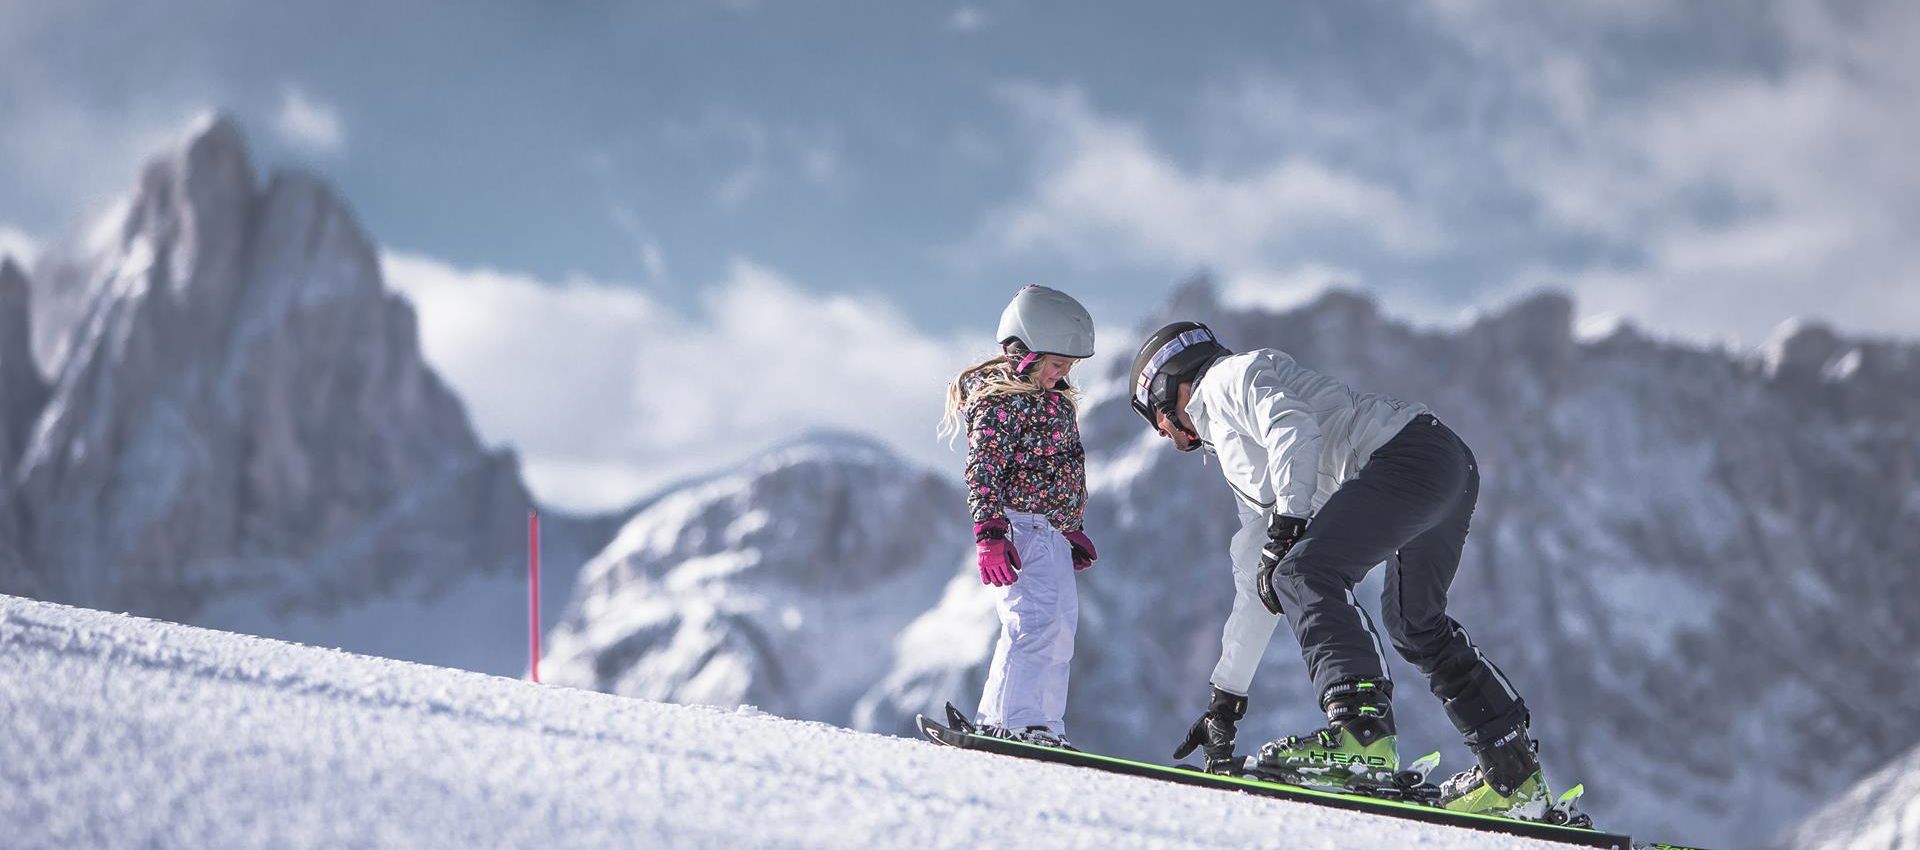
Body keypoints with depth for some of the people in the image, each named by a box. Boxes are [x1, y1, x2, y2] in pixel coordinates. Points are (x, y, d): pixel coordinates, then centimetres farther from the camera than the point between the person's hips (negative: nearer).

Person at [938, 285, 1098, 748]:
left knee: (1060, 629, 12)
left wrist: (1073, 531, 29)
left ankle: (1045, 728, 18)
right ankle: (1015, 722, -24)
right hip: (1017, 527, -10)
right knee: (1035, 621, -20)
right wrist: (989, 532, -29)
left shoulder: (1053, 398, 18)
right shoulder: (998, 401, -12)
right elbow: (983, 470, -20)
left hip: (1051, 533, 10)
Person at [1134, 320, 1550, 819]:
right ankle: (1513, 776, 28)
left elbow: (1294, 430, -13)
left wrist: (1286, 527, -19)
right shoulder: (1238, 462, 34)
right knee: (1415, 625, 23)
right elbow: (1255, 593, 35)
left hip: (1413, 447, -10)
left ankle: (1362, 729, -36)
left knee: (1305, 572, -21)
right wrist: (1224, 697, 34)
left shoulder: (1228, 378, 10)